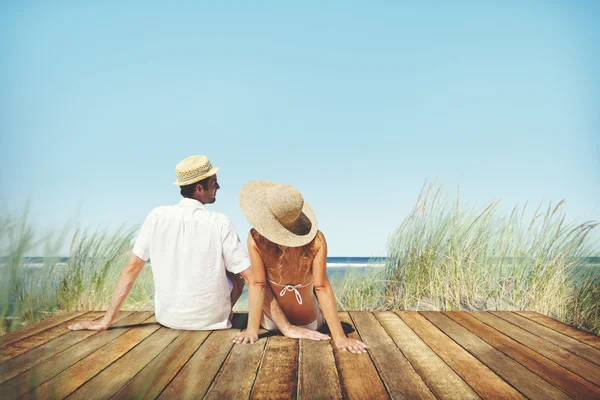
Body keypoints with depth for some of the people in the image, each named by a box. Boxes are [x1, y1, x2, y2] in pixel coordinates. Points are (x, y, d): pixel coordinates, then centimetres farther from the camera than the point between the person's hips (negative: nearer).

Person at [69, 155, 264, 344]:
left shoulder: (157, 216, -10)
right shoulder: (220, 223, -17)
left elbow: (131, 269, -6)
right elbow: (256, 281, -21)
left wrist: (106, 321, 1)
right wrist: (252, 330, -17)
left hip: (167, 318, 2)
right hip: (211, 320, -2)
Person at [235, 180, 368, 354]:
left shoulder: (255, 238, -25)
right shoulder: (316, 239, -23)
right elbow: (322, 288, -27)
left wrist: (287, 329, -19)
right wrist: (339, 336, -27)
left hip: (271, 323, 0)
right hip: (311, 324, 1)